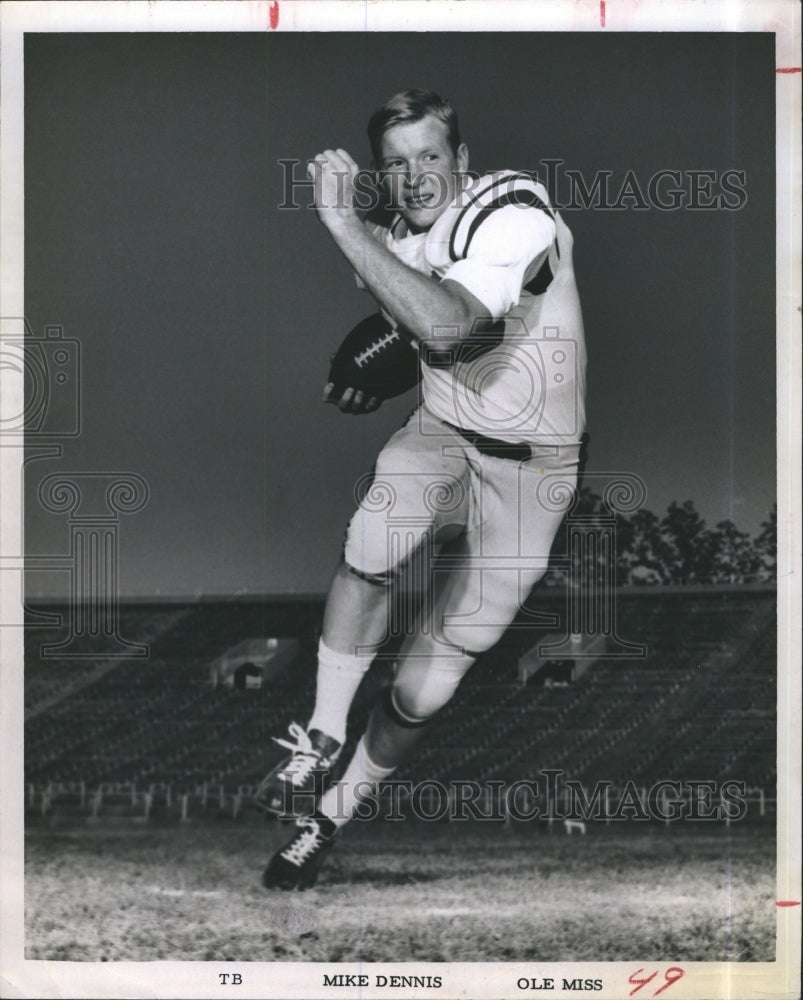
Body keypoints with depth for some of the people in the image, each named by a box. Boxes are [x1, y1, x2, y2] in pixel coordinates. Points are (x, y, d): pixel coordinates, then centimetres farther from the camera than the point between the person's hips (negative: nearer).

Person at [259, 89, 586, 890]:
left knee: (423, 688, -4)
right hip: (442, 431, 4)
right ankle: (321, 740, -14)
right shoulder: (399, 238, -1)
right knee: (371, 549, -31)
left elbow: (447, 325, -42)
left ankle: (334, 811, 19)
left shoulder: (514, 215, -24)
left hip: (528, 464, -4)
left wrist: (344, 224, -39)